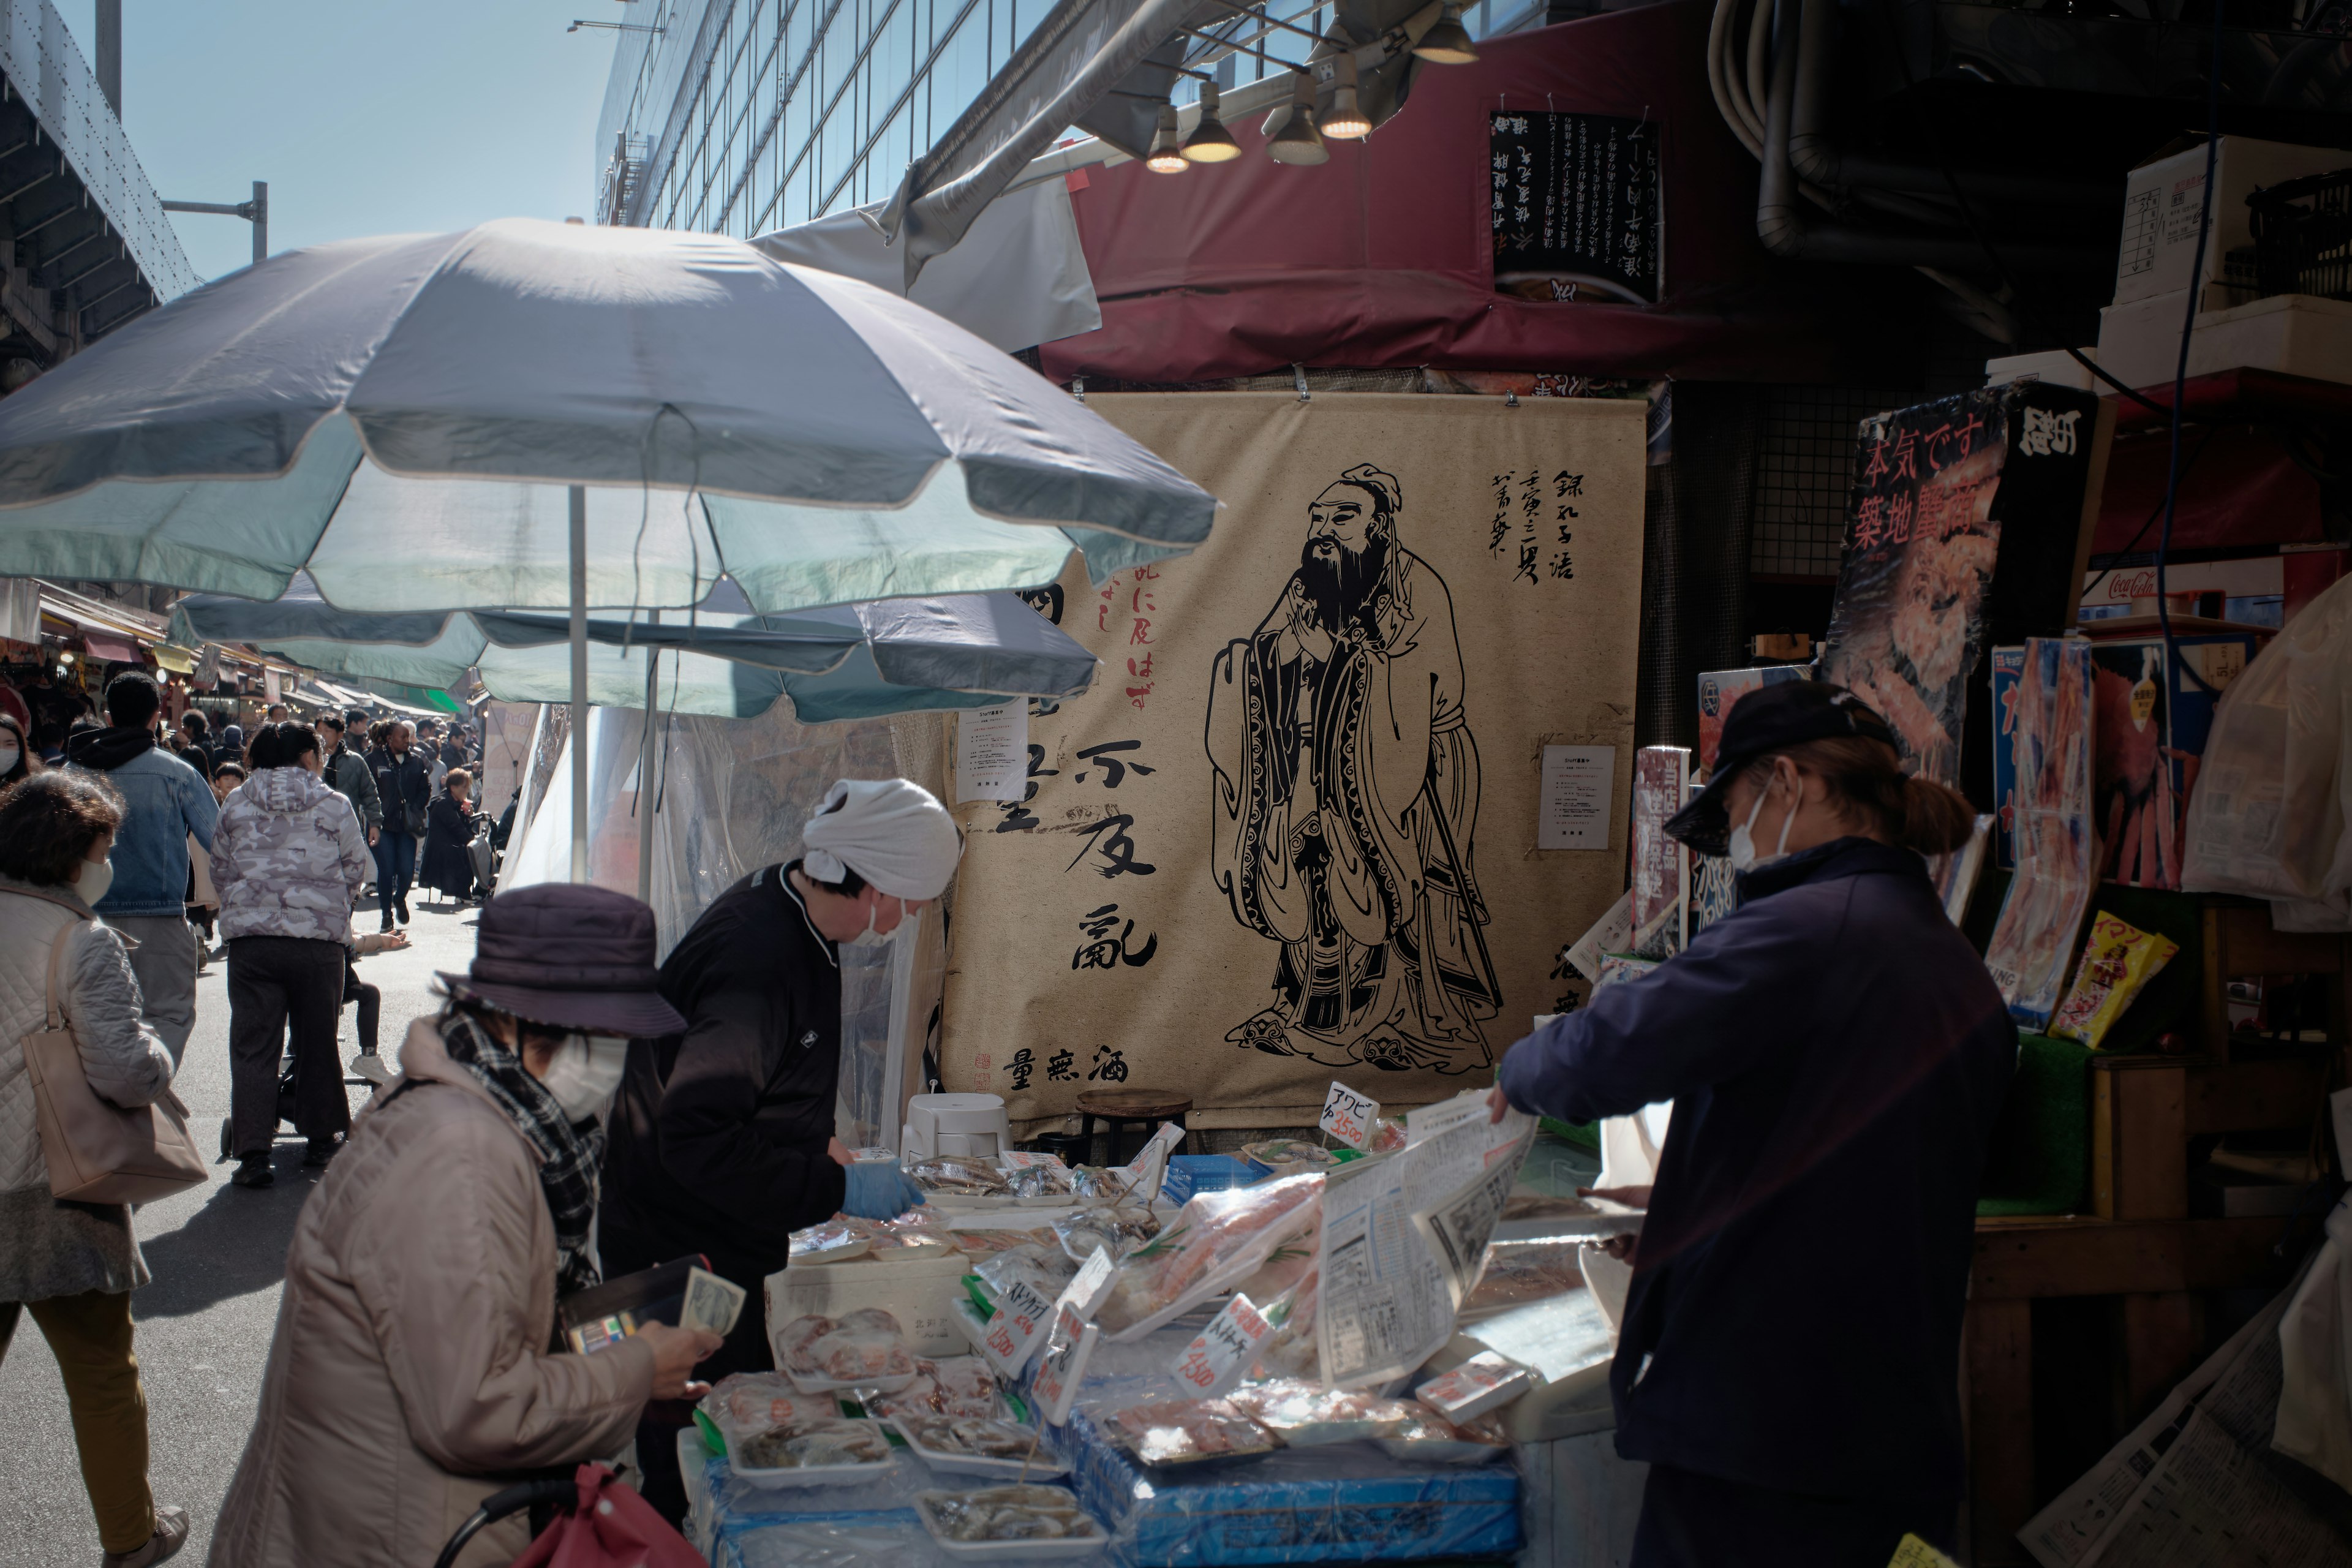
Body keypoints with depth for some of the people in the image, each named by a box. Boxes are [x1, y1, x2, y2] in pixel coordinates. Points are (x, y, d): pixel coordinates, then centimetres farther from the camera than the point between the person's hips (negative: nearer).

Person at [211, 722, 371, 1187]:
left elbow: (219, 870, 13)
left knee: (253, 1045, 4)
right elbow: (355, 870, 7)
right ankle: (320, 1139, 24)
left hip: (250, 938, 1)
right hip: (319, 938, -1)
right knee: (317, 1042, 13)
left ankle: (253, 1153, -2)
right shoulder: (335, 806, 1)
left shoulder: (235, 806, 6)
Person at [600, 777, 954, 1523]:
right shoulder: (758, 963, -28)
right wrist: (838, 1188, -27)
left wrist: (817, 1143, 12)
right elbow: (698, 1139, -33)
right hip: (679, 1257, -10)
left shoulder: (783, 909, 3)